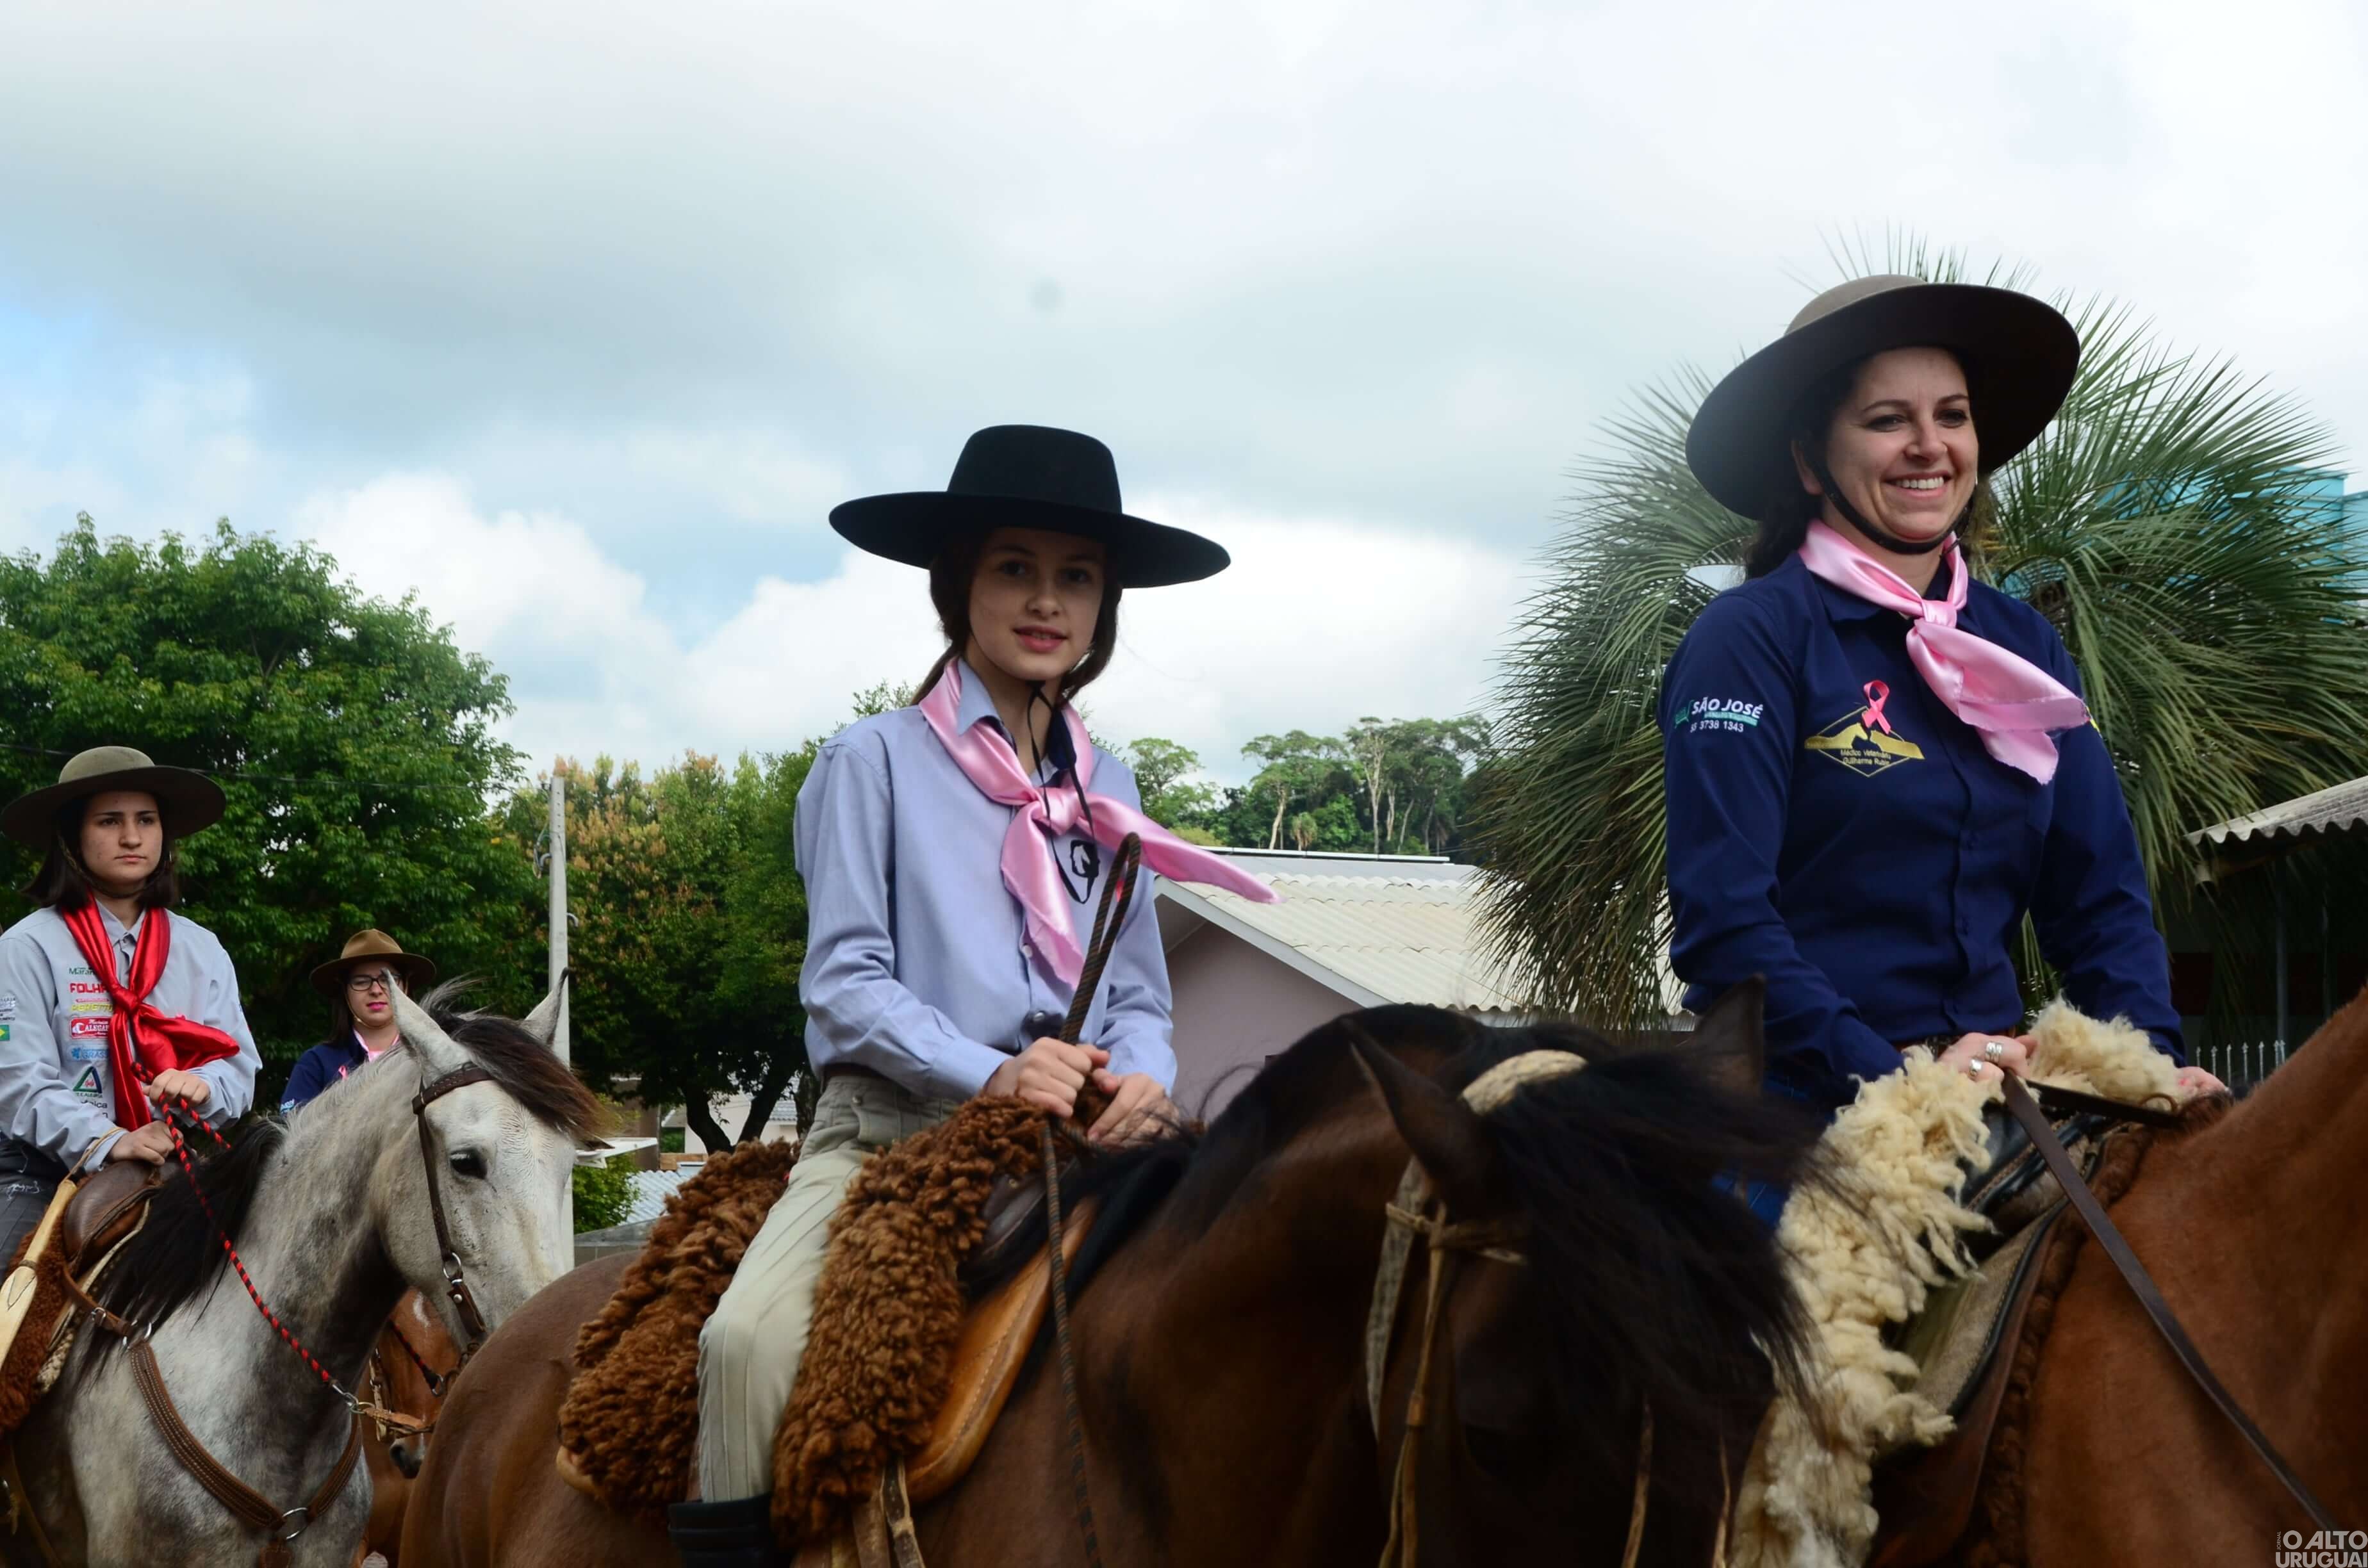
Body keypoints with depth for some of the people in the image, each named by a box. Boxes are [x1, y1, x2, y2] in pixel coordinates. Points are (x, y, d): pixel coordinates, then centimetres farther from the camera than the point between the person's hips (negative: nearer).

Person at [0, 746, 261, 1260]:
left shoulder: (204, 951, 11)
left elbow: (240, 1067, 5)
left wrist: (203, 1086, -18)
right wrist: (109, 1142, -26)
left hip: (173, 1176, 3)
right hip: (47, 1175, -3)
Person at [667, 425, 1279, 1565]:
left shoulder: (1108, 790, 16)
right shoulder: (875, 762, 3)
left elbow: (1140, 997, 15)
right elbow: (846, 982, -5)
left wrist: (1140, 1078, -8)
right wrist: (993, 1074, -19)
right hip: (894, 1125, -4)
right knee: (749, 1342, -30)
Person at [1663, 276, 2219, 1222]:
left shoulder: (2024, 647, 13)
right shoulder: (1751, 637, -6)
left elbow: (2100, 896, 9)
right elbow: (1723, 920, -14)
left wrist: (2154, 1062, -8)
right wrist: (1886, 1077, -23)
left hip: (1991, 1092, 5)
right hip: (1802, 1107, -5)